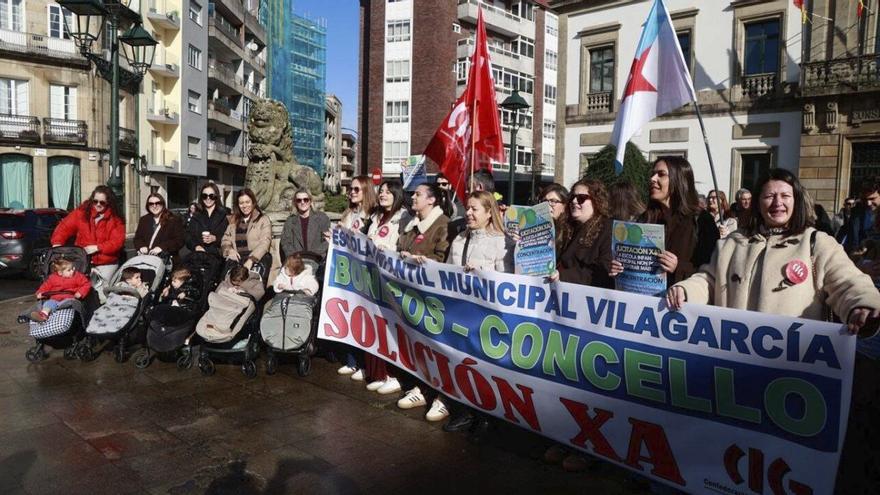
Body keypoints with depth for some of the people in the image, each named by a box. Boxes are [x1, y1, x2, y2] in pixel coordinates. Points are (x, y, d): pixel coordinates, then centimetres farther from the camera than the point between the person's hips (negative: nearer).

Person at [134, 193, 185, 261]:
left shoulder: (174, 220, 4)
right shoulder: (143, 220, 22)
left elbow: (179, 241, -3)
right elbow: (137, 238, 21)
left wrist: (162, 247, -16)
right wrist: (141, 246, -1)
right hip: (145, 257, 4)